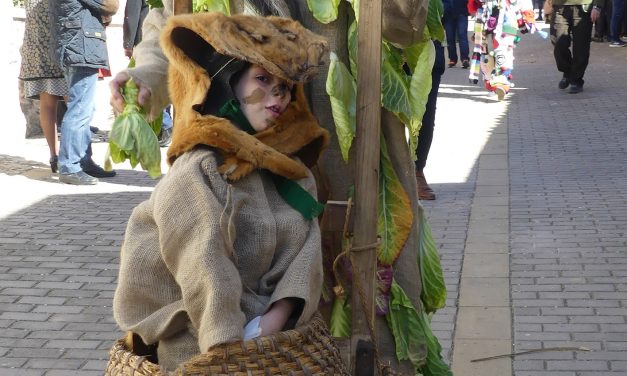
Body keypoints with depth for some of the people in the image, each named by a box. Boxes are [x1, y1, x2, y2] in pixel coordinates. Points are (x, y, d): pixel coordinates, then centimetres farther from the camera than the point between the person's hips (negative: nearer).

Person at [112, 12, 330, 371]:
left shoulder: (290, 166, 7)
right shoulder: (199, 172, -15)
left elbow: (305, 248, -4)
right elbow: (206, 279, -20)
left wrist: (275, 319, -19)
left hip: (277, 326, 7)